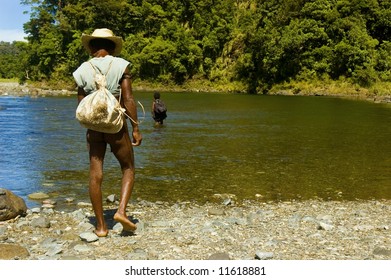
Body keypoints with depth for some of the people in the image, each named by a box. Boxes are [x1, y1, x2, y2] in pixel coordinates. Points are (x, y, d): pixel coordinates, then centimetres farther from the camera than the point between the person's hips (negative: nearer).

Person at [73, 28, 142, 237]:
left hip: (94, 128, 2)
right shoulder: (121, 65, -5)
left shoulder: (83, 70, 3)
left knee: (95, 175, 5)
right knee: (128, 169, 15)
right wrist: (136, 129, -4)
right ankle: (121, 210, -4)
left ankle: (101, 226, 11)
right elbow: (128, 100, -9)